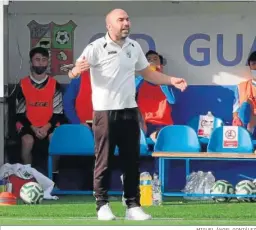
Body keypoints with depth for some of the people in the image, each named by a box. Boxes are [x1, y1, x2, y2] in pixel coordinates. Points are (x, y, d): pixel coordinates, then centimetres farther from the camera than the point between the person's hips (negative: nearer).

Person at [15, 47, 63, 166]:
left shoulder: (55, 85, 0)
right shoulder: (22, 84, -1)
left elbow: (58, 112, 0)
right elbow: (20, 113, 0)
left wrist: (46, 127, -16)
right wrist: (34, 128, -14)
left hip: (49, 125, 0)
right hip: (28, 124, 0)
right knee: (27, 141, -32)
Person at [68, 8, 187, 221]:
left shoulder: (134, 47, 9)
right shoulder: (97, 48, -10)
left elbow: (147, 73, 20)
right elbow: (73, 72, -17)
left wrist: (171, 81, 7)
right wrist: (76, 71, -42)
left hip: (129, 111, 5)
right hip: (105, 112, -5)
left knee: (132, 161, 7)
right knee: (104, 160, 0)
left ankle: (133, 206, 12)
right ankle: (102, 205, 8)